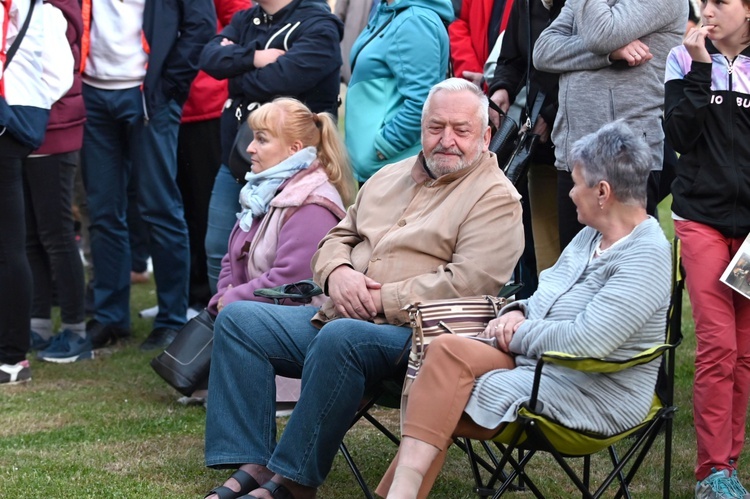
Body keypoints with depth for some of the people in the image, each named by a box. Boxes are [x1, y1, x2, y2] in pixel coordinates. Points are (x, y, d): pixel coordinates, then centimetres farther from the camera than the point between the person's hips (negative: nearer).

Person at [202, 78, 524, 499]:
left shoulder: (496, 199, -3)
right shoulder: (390, 178, 21)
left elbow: (464, 283, -16)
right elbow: (338, 237, 24)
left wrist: (381, 300, -16)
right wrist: (337, 273, -1)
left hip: (414, 334, -8)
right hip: (339, 316, 8)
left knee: (340, 337, -38)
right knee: (238, 319, -6)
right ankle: (251, 464, -14)